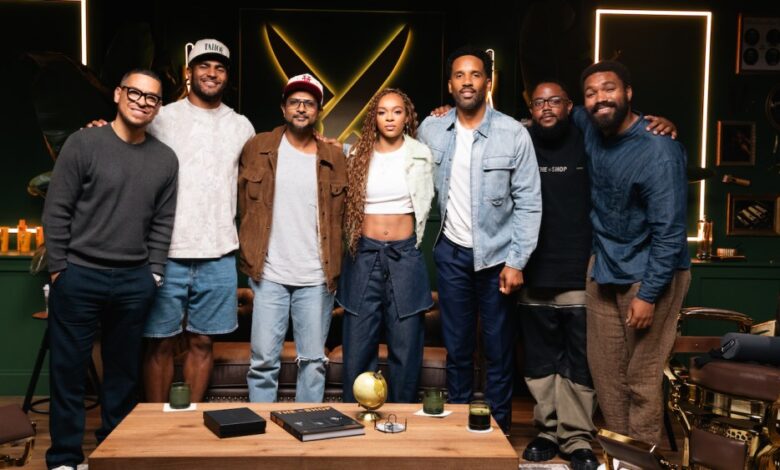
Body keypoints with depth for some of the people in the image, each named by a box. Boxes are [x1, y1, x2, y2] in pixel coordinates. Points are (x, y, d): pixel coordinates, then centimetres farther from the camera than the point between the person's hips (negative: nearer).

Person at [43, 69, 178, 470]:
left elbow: (163, 222, 9)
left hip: (135, 281, 3)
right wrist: (59, 269, -6)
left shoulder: (165, 159, 7)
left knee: (123, 371, 11)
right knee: (68, 369, 5)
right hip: (79, 275, -3)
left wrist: (154, 273, 3)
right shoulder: (84, 144, -3)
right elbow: (56, 211, -4)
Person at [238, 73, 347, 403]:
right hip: (270, 275, -1)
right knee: (263, 360, 2)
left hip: (317, 278, 1)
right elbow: (244, 206, 12)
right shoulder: (257, 149, 4)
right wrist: (251, 256, 10)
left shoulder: (334, 158, 6)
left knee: (313, 361, 7)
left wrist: (334, 268, 5)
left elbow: (340, 217, 11)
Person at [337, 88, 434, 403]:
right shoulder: (358, 155, 6)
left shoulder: (420, 155, 4)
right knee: (357, 345, 3)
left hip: (404, 255, 0)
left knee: (405, 347, 3)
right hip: (364, 254, 1)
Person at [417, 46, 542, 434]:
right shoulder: (430, 130, 0)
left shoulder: (513, 133, -9)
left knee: (499, 349, 6)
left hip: (497, 255, -2)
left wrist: (517, 261, -11)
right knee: (456, 347, 12)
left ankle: (499, 430, 23)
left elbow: (529, 204, -7)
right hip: (451, 252, 3)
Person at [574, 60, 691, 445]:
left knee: (642, 377, 0)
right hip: (603, 267, 7)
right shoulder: (590, 128, 1)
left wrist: (648, 294, -18)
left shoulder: (658, 150, -19)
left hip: (651, 272, -6)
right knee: (604, 370, 12)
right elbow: (569, 114, 28)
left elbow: (669, 231, -19)